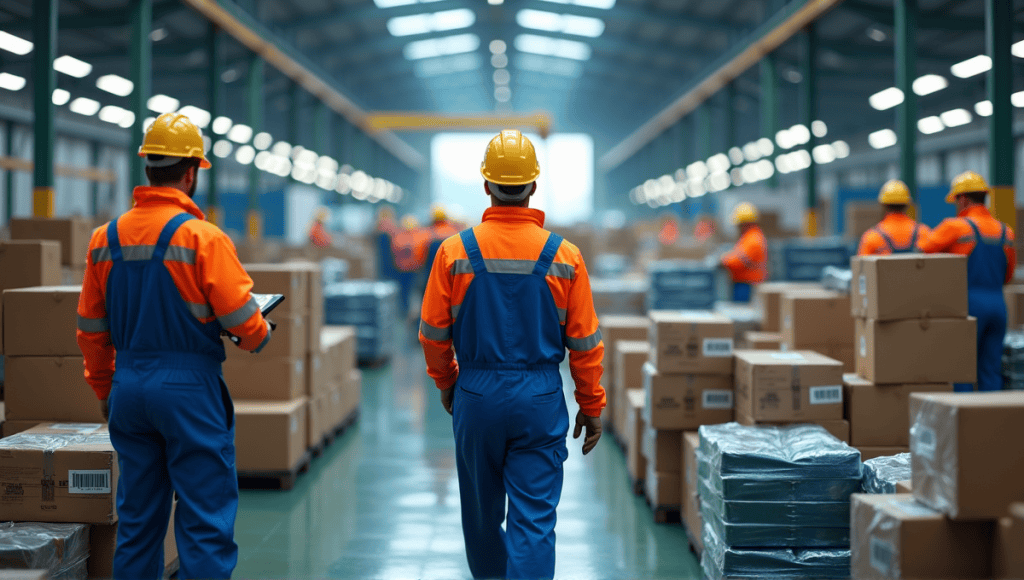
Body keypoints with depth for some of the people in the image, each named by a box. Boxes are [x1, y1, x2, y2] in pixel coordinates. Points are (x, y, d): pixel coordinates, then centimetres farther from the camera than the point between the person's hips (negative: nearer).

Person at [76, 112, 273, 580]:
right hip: (189, 387, -6)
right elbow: (243, 321, -13)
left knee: (136, 522, 14)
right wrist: (259, 336, 10)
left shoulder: (106, 239, 4)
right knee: (205, 523, 0)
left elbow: (92, 330, 10)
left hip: (128, 386, 6)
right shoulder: (202, 238, -13)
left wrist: (104, 391, 22)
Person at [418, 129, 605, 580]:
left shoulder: (455, 252, -7)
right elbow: (585, 342, -3)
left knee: (482, 511, 18)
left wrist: (445, 384, 19)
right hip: (541, 402, -1)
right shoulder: (564, 257, -7)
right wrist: (591, 407, 9)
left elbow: (434, 334, 1)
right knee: (534, 520, 0)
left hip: (476, 396, 1)